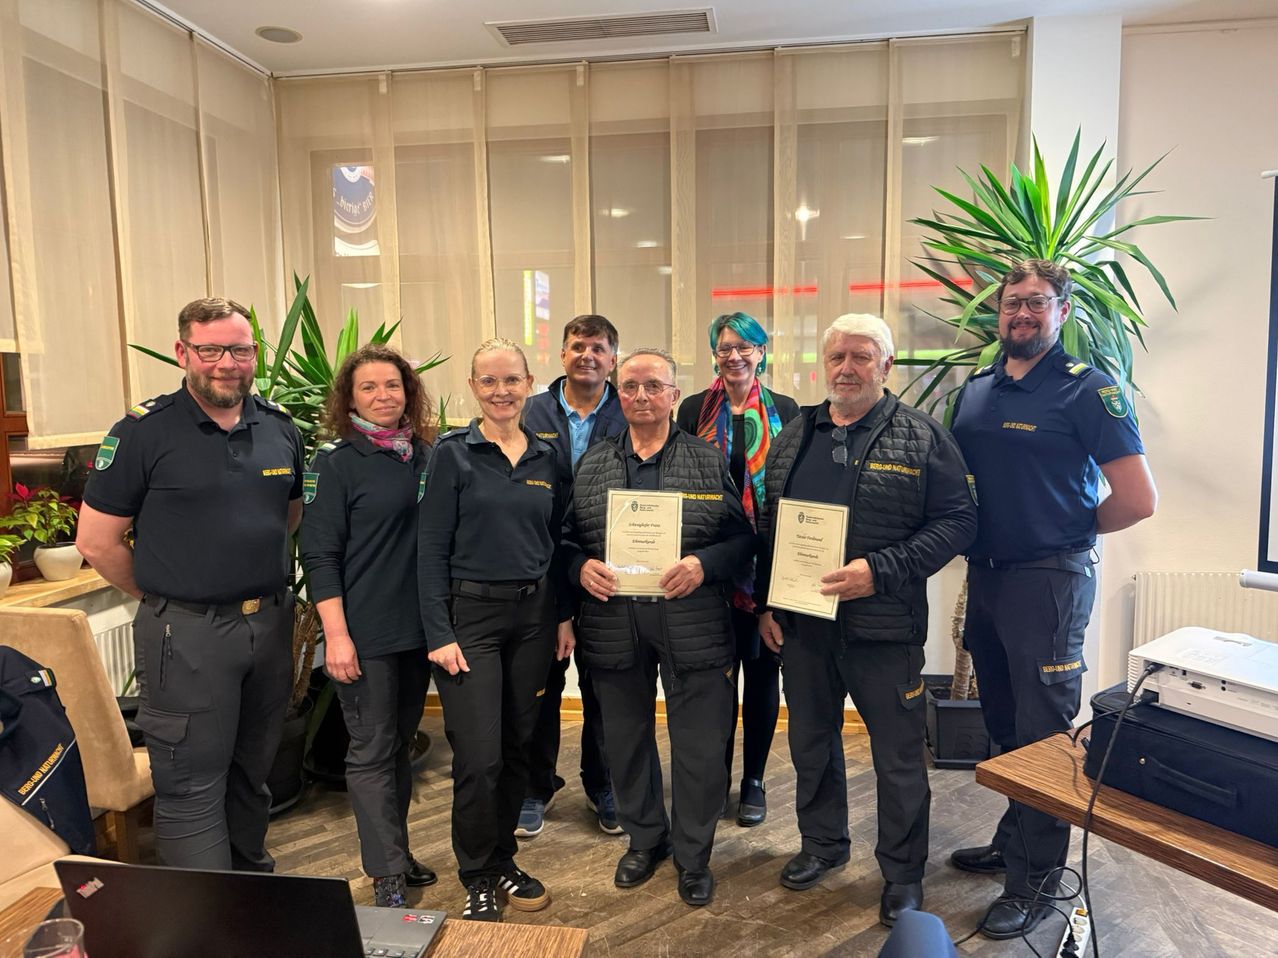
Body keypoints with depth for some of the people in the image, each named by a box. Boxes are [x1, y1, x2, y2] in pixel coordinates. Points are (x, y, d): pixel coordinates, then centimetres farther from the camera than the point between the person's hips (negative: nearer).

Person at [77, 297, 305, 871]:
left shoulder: (280, 429, 5)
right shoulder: (144, 432, -9)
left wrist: (255, 573, 11)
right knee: (192, 788, 4)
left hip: (270, 624, 5)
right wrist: (162, 597, 0)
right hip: (187, 634, -5)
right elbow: (97, 542, -6)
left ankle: (254, 883, 38)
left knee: (253, 774, 20)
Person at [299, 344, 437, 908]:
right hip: (366, 634, -5)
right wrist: (336, 634, -15)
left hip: (418, 628, 6)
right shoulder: (335, 462, -7)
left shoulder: (426, 456, 7)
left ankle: (397, 852, 31)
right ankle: (386, 875, 15)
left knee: (401, 743, 16)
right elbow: (319, 555, -10)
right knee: (372, 751, 3)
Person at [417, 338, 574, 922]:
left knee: (518, 748, 13)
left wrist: (564, 616, 7)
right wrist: (439, 634, -12)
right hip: (470, 614, -4)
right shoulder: (453, 453, -5)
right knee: (478, 758, -3)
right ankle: (478, 878, 20)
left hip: (534, 616, 4)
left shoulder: (546, 458, 7)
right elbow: (432, 550, -7)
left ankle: (503, 859, 33)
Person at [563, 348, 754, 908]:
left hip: (692, 624, -2)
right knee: (626, 737, 16)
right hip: (613, 624, 3)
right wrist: (581, 567, -10)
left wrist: (704, 563, -17)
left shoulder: (709, 461, 2)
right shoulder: (591, 465, 9)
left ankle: (693, 854, 29)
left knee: (698, 744, 7)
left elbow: (744, 536, -1)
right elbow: (568, 538, 11)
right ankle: (644, 837, 40)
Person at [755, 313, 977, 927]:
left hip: (885, 627, -4)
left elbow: (956, 522, -10)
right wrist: (766, 605, 8)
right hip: (801, 623, 5)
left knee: (898, 757, 9)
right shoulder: (794, 436, 9)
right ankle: (822, 843, 41)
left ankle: (903, 872, 30)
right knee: (811, 742, 19)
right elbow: (768, 525, 13)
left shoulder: (923, 438, -5)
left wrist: (880, 570, -20)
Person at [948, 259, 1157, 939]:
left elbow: (1138, 500, -14)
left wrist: (1067, 530, -2)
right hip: (984, 573, 6)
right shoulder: (974, 391, 9)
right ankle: (1012, 840, 37)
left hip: (1048, 579, -6)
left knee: (1042, 731, 4)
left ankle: (1035, 877, 19)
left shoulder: (1088, 390, -10)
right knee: (1003, 724, 19)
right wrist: (977, 537, 3)